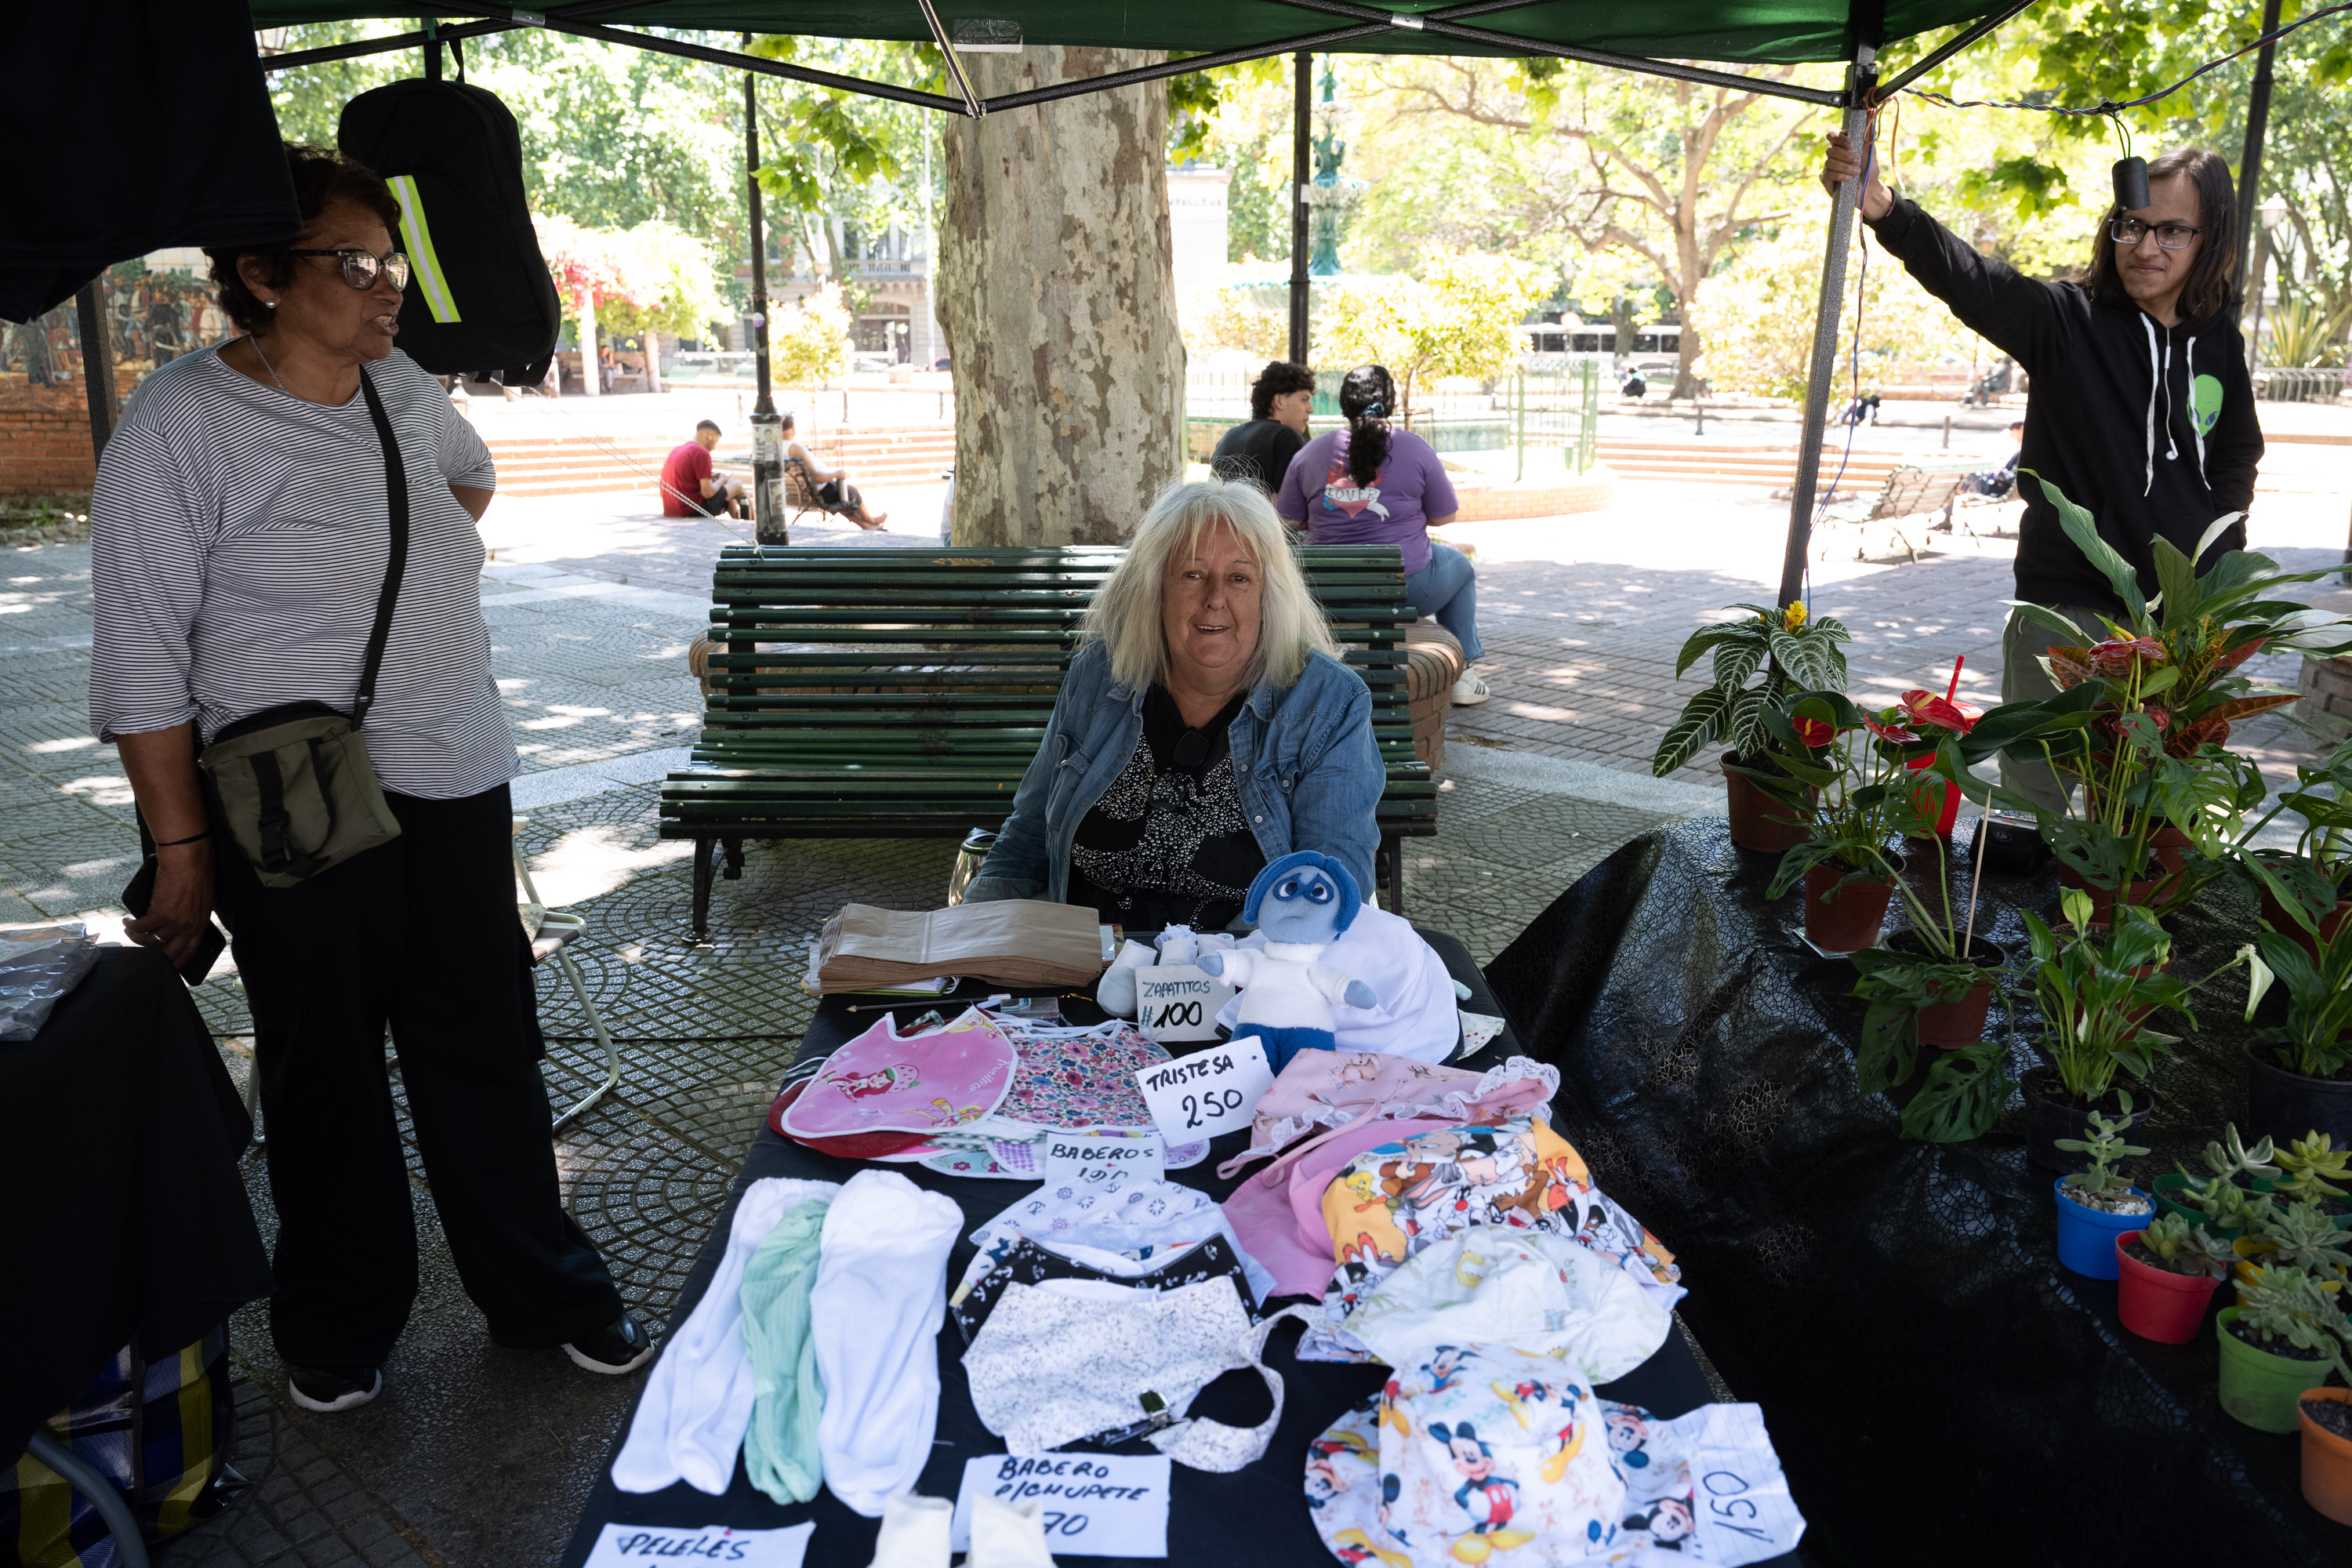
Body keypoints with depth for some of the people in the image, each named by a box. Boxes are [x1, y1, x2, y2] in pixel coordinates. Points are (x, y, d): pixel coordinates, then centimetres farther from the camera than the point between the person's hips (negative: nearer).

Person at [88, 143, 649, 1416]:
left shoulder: (405, 393, 7)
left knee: (487, 1052, 11)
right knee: (326, 1074, 10)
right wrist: (180, 846, -13)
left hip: (457, 790, 5)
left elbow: (472, 471, 33)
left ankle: (542, 1295, 27)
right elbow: (142, 653, -11)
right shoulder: (183, 420, -9)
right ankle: (338, 1328, 31)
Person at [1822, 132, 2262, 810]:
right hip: (2068, 604, -4)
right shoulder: (2068, 319, -7)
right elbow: (1970, 278, -25)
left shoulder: (2219, 342, 6)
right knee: (2039, 794, -2)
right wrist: (1885, 210, -43)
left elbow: (2237, 454, 21)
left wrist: (2218, 554, 7)